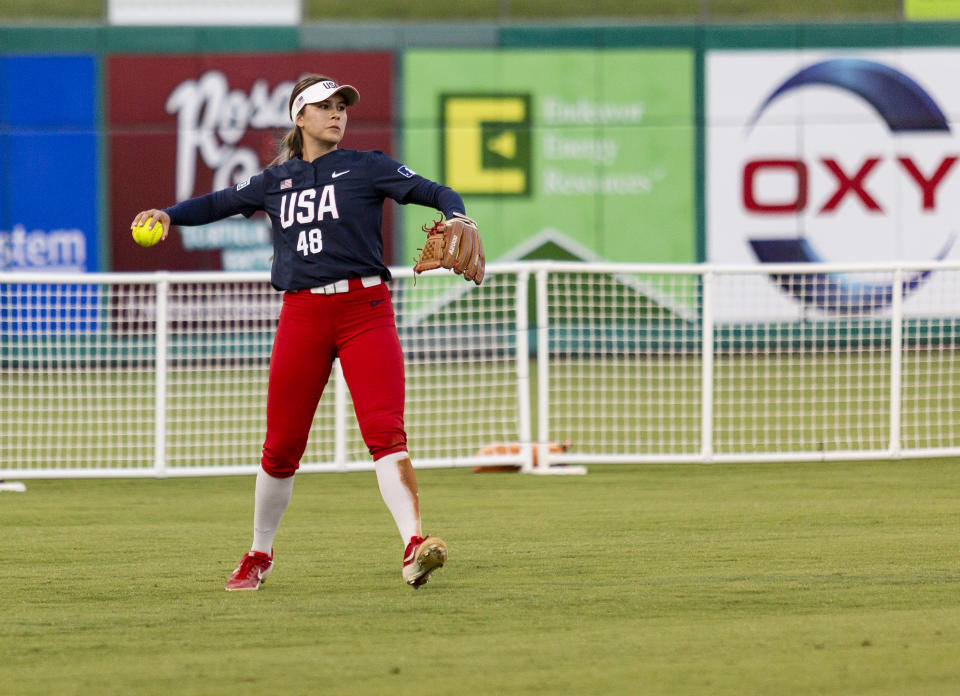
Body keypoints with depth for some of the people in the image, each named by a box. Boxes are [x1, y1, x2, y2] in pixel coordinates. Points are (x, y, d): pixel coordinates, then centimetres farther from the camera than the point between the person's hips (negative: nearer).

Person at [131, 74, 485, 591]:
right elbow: (219, 203, 22)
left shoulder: (366, 167, 5)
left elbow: (433, 192, -4)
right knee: (281, 446, 6)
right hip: (302, 314, 3)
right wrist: (169, 214, 5)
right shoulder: (276, 181, 13)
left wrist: (457, 217, -25)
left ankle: (414, 548, -28)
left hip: (364, 309, -3)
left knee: (384, 433, -17)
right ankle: (259, 555, 25)